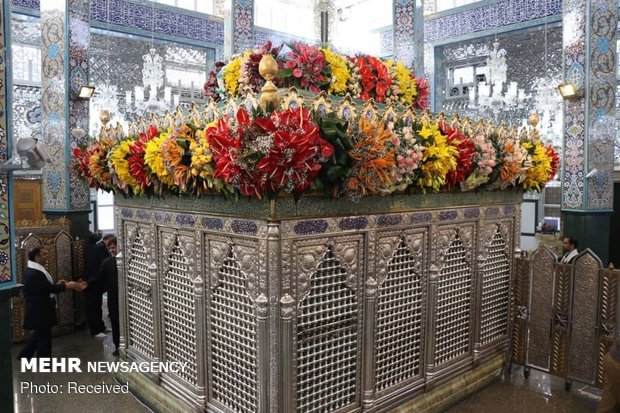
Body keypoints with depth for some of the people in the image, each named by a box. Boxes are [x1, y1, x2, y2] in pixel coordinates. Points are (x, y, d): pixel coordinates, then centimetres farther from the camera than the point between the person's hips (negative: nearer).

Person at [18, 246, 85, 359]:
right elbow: (50, 289, -25)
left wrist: (57, 284, 4)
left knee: (38, 334, 24)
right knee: (44, 337, 3)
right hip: (39, 311, -10)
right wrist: (67, 285, -13)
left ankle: (25, 354, 36)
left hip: (38, 310, 10)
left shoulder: (33, 271, 8)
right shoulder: (35, 273, -26)